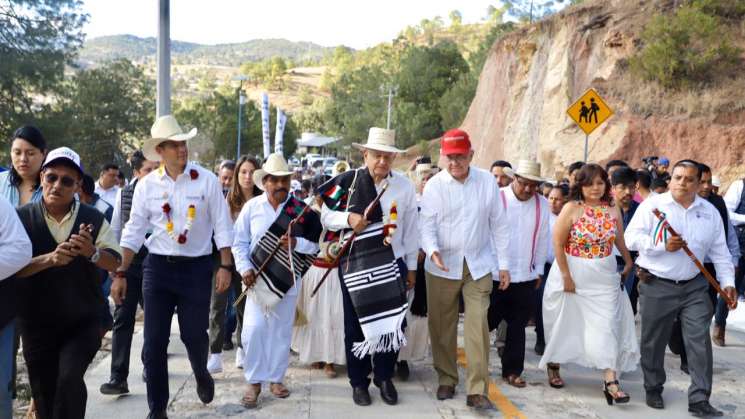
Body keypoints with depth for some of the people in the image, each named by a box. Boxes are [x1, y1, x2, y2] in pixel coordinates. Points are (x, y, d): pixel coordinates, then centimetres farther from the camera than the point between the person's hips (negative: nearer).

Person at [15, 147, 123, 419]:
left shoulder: (94, 219, -2)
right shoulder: (21, 218, -5)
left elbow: (114, 262, -4)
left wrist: (91, 252, -25)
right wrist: (49, 258, -28)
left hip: (84, 322, -1)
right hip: (37, 324, 1)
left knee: (70, 377, -21)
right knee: (44, 395, 11)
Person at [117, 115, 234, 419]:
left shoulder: (206, 180, -5)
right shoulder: (146, 185, 0)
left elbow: (222, 227, -2)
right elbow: (134, 231, 4)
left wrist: (225, 266, -6)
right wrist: (121, 273, 2)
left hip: (197, 268, -1)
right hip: (158, 267, 2)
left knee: (194, 334, 6)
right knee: (154, 342, 4)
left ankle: (201, 374, 41)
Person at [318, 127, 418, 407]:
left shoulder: (404, 185, -1)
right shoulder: (347, 182, -6)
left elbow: (411, 228, 5)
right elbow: (326, 216, 0)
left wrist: (411, 267, 7)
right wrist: (348, 218, -21)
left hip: (392, 264, 1)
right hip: (355, 264, -1)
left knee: (392, 322, 8)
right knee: (356, 324, 9)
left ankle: (384, 377, 29)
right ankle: (359, 381, 26)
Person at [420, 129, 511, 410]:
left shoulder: (488, 181, 0)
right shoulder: (434, 185, -4)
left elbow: (499, 225, 4)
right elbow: (427, 224, -7)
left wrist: (504, 264, 4)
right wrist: (432, 249, -28)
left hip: (478, 265, 0)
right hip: (442, 266, 0)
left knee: (478, 326, -5)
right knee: (442, 326, 8)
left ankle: (477, 390, 2)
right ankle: (446, 380, 26)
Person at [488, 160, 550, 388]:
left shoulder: (542, 204, 4)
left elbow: (542, 239, 9)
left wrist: (538, 271, 10)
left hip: (526, 278, 3)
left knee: (518, 327, 10)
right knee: (487, 322, 8)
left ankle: (512, 370, 22)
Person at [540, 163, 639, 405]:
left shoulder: (613, 210, 2)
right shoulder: (572, 208, -11)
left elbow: (619, 241, 16)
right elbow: (558, 243, -11)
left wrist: (629, 263, 23)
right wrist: (566, 276, -13)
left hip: (605, 277, 3)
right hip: (574, 275, -3)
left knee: (606, 326, -3)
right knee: (566, 324, 11)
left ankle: (610, 381, -3)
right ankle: (553, 365, 32)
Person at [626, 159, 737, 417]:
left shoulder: (710, 212, 7)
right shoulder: (652, 205, -4)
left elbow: (720, 252, 10)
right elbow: (632, 237, -10)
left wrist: (727, 283, 1)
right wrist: (663, 245, -20)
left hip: (694, 287, 3)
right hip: (657, 286, -2)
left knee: (700, 341, -3)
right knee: (654, 342, 9)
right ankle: (653, 389, 29)